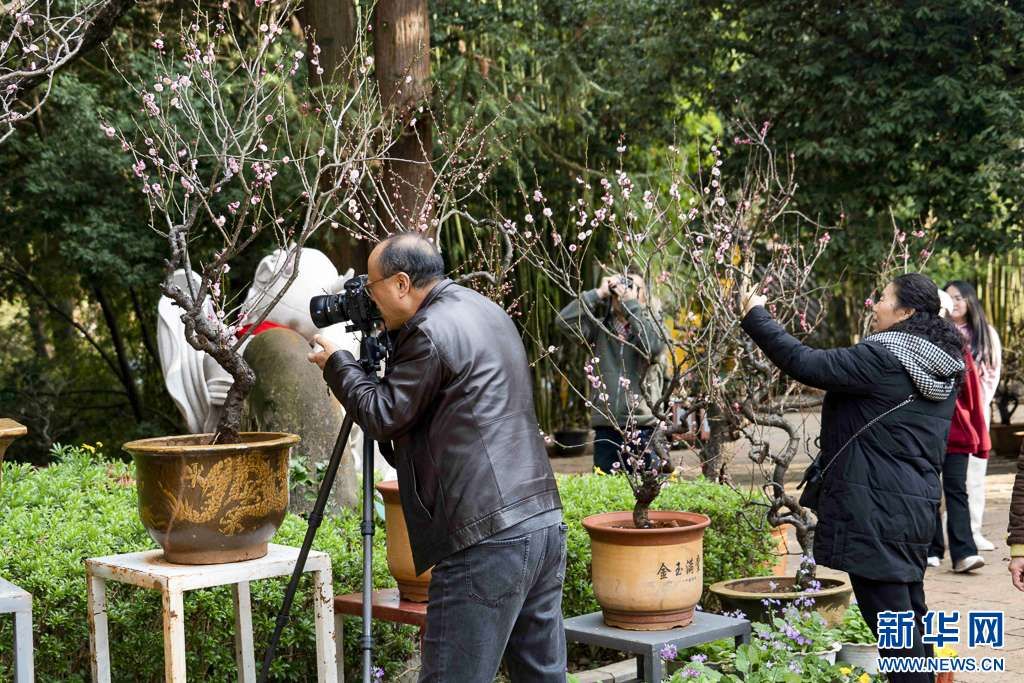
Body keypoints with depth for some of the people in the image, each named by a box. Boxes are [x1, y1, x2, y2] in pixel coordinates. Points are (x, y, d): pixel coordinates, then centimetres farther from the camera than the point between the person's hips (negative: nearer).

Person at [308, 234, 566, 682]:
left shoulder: (432, 333, -11)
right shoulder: (487, 311, 17)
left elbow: (383, 416, -3)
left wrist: (335, 363, 11)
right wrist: (393, 339, 23)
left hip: (489, 540, -9)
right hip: (545, 522, 10)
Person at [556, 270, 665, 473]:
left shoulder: (649, 325, 5)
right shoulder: (600, 327, 8)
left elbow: (654, 346, -17)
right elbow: (564, 320, -5)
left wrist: (631, 302, -13)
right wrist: (599, 293, -6)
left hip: (643, 426, -1)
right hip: (606, 426, 2)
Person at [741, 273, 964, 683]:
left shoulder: (884, 358, -16)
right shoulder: (943, 369, 11)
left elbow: (805, 364, -17)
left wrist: (755, 317, -7)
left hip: (876, 507, -9)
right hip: (917, 503, 9)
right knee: (910, 613, 17)